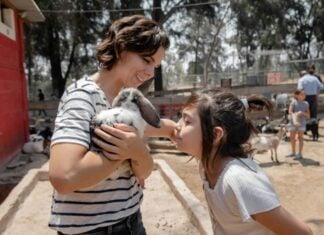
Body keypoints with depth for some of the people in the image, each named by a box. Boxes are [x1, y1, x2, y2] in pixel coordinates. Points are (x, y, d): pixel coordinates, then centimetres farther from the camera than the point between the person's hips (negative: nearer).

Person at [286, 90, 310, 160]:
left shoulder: (306, 104, 1)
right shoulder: (293, 102, -3)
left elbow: (308, 115, 1)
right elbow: (290, 112, -13)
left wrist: (302, 113, -18)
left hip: (301, 123, -1)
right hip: (293, 122, 1)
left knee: (300, 137, -1)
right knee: (292, 137, 11)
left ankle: (300, 154, 4)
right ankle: (293, 152, 27)